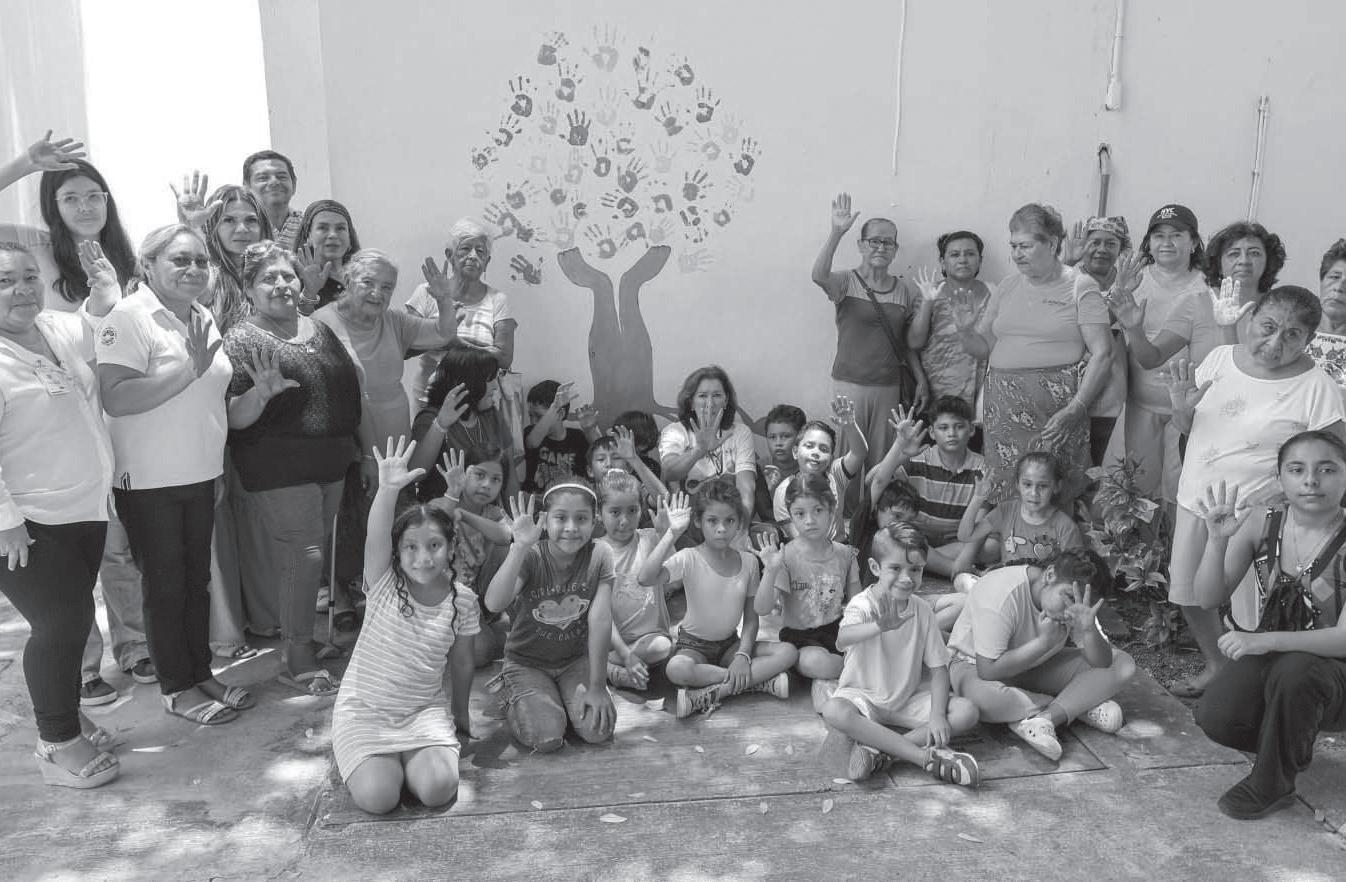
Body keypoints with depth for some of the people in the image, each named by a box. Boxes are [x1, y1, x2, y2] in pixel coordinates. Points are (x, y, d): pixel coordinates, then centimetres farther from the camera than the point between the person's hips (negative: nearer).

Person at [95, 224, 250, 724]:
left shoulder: (203, 318, 10)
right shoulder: (129, 317, -15)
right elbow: (116, 399, -26)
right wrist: (189, 368, -28)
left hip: (199, 475, 7)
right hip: (148, 481, -7)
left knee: (197, 580, 15)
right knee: (166, 585, 5)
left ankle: (202, 673, 28)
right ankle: (176, 688, 19)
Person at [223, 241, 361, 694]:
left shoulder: (320, 330, 11)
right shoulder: (241, 341, -9)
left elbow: (348, 388, 22)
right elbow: (233, 417, -14)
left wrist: (350, 445, 17)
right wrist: (261, 392, -33)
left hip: (332, 464, 7)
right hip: (280, 470, -7)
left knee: (318, 552, 13)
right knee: (303, 556, -9)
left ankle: (302, 633, 31)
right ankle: (297, 657, 3)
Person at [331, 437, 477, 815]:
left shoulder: (462, 600, -6)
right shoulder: (385, 584, -12)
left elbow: (461, 663, 7)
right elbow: (375, 538, -33)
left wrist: (460, 714, 17)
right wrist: (388, 489, -51)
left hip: (423, 710, 2)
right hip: (364, 710, -1)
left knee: (438, 789, -22)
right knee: (378, 797, -22)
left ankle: (406, 756, 11)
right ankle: (374, 760, 14)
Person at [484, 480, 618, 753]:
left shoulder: (599, 556, -14)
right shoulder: (531, 556, -21)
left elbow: (600, 620, -17)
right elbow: (493, 604, -38)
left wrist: (596, 687, -17)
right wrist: (521, 546, -48)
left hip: (576, 659, 2)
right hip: (527, 661, -2)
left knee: (598, 730, -17)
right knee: (546, 738, -20)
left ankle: (564, 698, 15)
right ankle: (512, 696, 12)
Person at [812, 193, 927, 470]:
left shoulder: (907, 290, 8)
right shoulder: (847, 283, -3)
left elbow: (910, 345, 13)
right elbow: (819, 275, -26)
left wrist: (921, 381, 6)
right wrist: (837, 232, -35)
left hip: (890, 387, 3)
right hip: (850, 383, -3)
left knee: (882, 462, 7)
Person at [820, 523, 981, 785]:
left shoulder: (922, 610, -3)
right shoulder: (862, 605, -17)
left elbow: (938, 668, -2)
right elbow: (842, 640, -40)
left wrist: (937, 714, -18)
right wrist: (880, 626, -60)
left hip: (909, 700, 4)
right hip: (864, 696, -4)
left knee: (967, 712, -17)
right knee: (833, 711, -36)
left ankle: (877, 749, -24)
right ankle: (928, 758, -30)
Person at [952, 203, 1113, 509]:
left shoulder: (1080, 287, 0)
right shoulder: (1007, 288, 15)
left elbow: (1101, 354, -6)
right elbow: (983, 347, 19)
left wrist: (1077, 407, -15)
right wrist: (966, 330, -3)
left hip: (1054, 407, -5)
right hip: (1003, 407, 5)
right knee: (1003, 498, 4)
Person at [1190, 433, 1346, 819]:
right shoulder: (1260, 524, -8)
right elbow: (1209, 599, -11)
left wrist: (1266, 640, -38)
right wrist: (1217, 539, -28)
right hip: (1269, 656, 4)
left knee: (1294, 672, -37)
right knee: (1215, 718, -21)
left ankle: (1271, 784, -10)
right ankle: (1291, 748, 15)